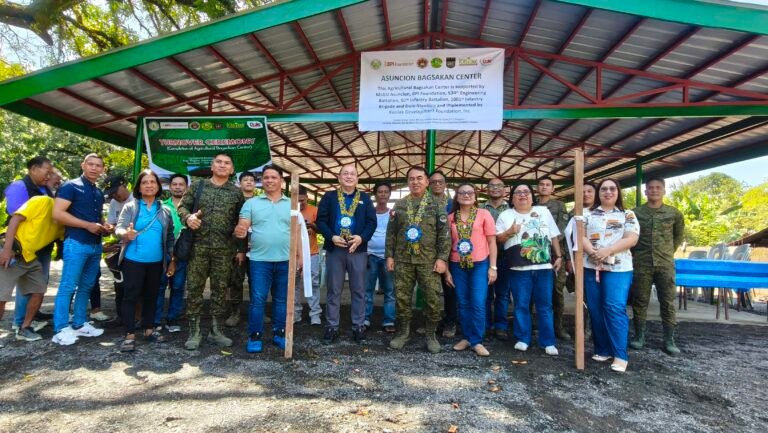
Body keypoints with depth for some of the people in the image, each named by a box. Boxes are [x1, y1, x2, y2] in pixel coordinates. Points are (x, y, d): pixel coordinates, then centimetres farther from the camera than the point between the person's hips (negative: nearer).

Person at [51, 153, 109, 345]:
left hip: (96, 245, 8)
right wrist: (88, 225, -17)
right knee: (68, 287, -4)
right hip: (76, 243, -8)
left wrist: (105, 226, 8)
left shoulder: (99, 193, 18)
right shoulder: (70, 186, -5)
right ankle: (61, 329, 2)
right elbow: (57, 214, -15)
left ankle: (79, 324, 20)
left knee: (86, 286, 12)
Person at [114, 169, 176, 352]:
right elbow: (119, 228, -10)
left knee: (151, 296, 12)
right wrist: (126, 234, -34)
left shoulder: (165, 210, 7)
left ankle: (149, 330, 23)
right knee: (131, 296, 0)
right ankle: (130, 335, 6)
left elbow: (170, 237, 10)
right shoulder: (130, 207, 0)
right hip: (133, 260, -3)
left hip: (156, 262, 3)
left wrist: (172, 260, 8)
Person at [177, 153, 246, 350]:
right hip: (198, 246, 0)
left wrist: (241, 249, 4)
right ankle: (194, 331, 14)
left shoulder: (236, 192, 7)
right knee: (194, 288, 2)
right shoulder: (197, 186, 8)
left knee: (220, 289, 6)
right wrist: (188, 217, -16)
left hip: (225, 249, 0)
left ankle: (215, 330, 19)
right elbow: (182, 206, 8)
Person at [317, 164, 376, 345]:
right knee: (334, 290, 6)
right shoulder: (329, 197, 7)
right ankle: (332, 327, 16)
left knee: (358, 290, 6)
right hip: (334, 249, 0)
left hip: (358, 250, 1)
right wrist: (331, 237, -15)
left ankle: (358, 327, 16)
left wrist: (362, 237, -14)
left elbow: (372, 222, 2)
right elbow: (321, 220, 0)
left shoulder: (365, 198, 9)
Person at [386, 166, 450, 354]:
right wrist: (389, 255, 3)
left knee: (432, 298, 0)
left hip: (428, 260, -2)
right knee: (402, 297, 6)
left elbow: (444, 233, -2)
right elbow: (391, 232, 10)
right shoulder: (399, 205, 9)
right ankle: (403, 332, 22)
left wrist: (442, 258, -9)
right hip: (403, 260, 2)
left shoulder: (437, 204, 2)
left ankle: (431, 335, 15)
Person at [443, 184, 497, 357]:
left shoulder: (484, 214, 0)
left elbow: (492, 242, 0)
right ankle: (467, 337, 21)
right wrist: (447, 270, 5)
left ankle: (477, 341, 7)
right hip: (458, 266, 2)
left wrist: (493, 267, -5)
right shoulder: (450, 218, 6)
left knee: (478, 304, -5)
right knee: (463, 304, 8)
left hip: (480, 264, -2)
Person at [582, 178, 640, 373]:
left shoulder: (627, 215, 8)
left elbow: (632, 239, -4)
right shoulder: (588, 214, 12)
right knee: (595, 309, 5)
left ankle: (620, 355, -7)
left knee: (615, 308, -13)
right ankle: (602, 350, 16)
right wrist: (593, 252, -16)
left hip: (618, 268, -2)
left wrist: (608, 251, -17)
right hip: (591, 267, 2)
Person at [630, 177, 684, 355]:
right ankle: (639, 336, 15)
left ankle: (669, 340, 10)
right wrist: (635, 252, 6)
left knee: (667, 302, 2)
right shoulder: (635, 213, 0)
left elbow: (679, 235, 18)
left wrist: (669, 251, 12)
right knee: (640, 301, 4)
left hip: (666, 264, 1)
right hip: (641, 264, 0)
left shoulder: (674, 213, 4)